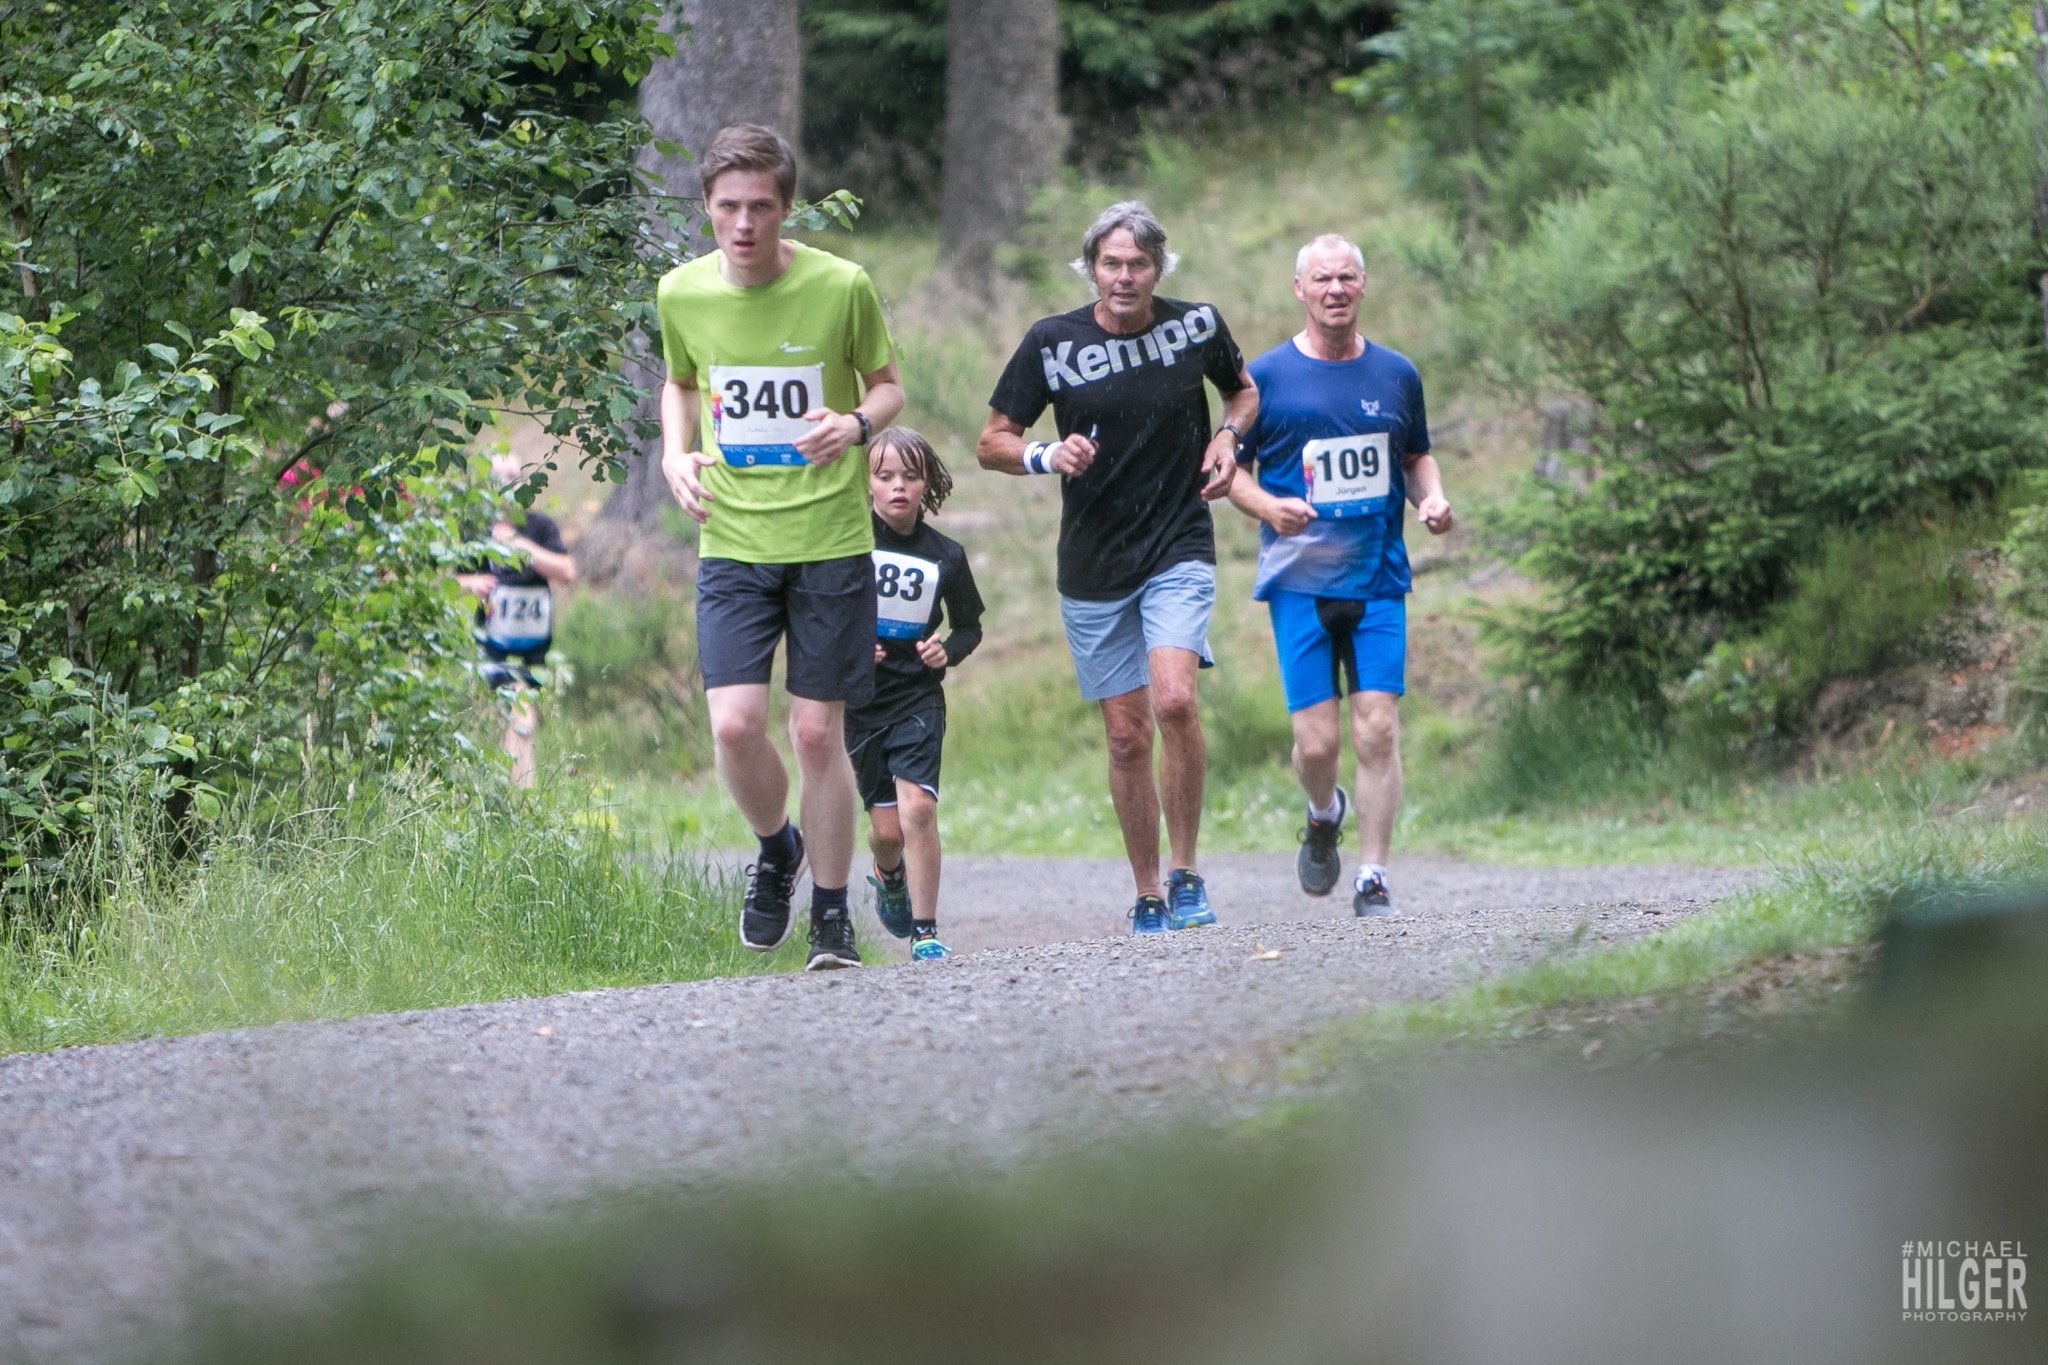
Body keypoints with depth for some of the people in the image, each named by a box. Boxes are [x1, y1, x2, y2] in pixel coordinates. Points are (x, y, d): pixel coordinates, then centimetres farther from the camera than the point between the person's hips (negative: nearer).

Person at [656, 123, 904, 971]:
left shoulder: (841, 287, -8)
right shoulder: (681, 294, -1)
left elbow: (888, 385, 6)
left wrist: (857, 424, -16)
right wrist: (675, 455, 0)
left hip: (831, 541, -2)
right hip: (732, 543, 2)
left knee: (817, 731, -1)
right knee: (734, 725, -11)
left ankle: (832, 912, 15)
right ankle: (776, 849, 20)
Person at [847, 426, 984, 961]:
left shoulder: (945, 557, 0)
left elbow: (969, 627, 14)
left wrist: (948, 651, -6)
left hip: (917, 697, 0)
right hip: (858, 700, 0)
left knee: (917, 805, -19)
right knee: (886, 827, 2)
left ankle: (925, 932, -10)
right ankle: (889, 879, 39)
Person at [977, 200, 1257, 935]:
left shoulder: (1197, 325, -1)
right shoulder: (1052, 343, -5)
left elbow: (1244, 390, 19)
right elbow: (991, 442, 1)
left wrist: (1229, 436, -1)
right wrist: (1047, 456, -18)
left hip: (1179, 551, -1)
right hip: (1093, 565, 1)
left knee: (1173, 699, -22)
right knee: (1126, 735, 3)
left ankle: (1186, 873, -7)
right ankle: (1148, 896, 17)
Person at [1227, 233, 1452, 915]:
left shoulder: (1396, 374, 10)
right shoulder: (1267, 376, 1)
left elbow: (1417, 456, 23)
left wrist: (1432, 499, 2)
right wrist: (1267, 506, -15)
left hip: (1379, 581, 2)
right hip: (1299, 580, -2)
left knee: (1376, 727, -9)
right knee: (1316, 741, -5)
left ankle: (1372, 879, -1)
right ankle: (1324, 815, 29)